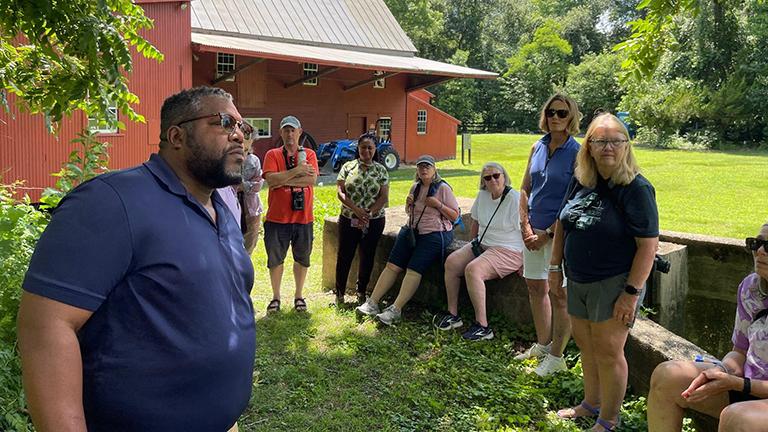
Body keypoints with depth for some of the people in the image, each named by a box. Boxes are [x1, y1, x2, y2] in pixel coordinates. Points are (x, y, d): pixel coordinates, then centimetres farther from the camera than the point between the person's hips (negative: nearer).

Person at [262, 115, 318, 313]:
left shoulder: (309, 154, 4)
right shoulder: (272, 155, 1)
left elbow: (312, 179, -13)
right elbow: (271, 179, -16)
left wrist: (283, 180, -14)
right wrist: (297, 171, -18)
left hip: (303, 217, 1)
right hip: (277, 217, -1)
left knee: (302, 258, 12)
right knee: (275, 259, 9)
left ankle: (299, 296, 28)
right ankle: (276, 297, 24)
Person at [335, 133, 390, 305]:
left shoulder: (381, 170, 3)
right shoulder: (348, 167, 3)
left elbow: (384, 197, -4)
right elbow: (340, 192, -5)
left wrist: (368, 214, -17)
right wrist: (356, 209, -18)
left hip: (374, 221, 0)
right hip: (348, 220, 0)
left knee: (367, 257, 7)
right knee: (344, 257, 3)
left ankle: (361, 292, 23)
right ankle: (340, 293, 17)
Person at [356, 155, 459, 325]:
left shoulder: (443, 188, -4)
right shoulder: (415, 187, 13)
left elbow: (455, 216, -4)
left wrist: (438, 204, -17)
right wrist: (409, 204, 3)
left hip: (435, 234, -6)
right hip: (412, 231, 6)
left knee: (414, 269, -21)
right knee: (392, 265, -8)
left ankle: (396, 310, -23)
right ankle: (372, 303, -7)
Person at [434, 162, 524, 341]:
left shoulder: (515, 199, -17)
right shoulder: (482, 195, 5)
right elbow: (475, 222, 19)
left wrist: (523, 263, -19)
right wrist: (472, 245, 15)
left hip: (508, 251, -8)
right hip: (482, 245, 8)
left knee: (472, 270, -28)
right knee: (451, 262, -5)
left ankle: (483, 327, -20)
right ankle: (453, 314, 4)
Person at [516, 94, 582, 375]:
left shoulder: (577, 153, -10)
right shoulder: (537, 148, 8)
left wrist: (548, 234, -14)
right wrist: (526, 227, -1)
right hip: (534, 230, 7)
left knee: (559, 293, 0)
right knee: (535, 287, 15)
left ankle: (556, 356, 13)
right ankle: (542, 345, 32)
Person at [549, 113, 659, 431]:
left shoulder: (635, 188, -16)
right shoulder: (580, 181, 4)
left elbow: (648, 243, -18)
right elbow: (563, 224, 14)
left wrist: (631, 292, -21)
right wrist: (555, 266, 12)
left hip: (614, 283, -7)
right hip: (578, 282, 7)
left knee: (607, 351, 1)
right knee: (585, 344, 18)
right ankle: (591, 404, 38)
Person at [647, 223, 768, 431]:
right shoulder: (750, 287, 0)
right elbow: (741, 352, 9)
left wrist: (735, 383, -22)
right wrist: (720, 371, -13)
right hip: (750, 380, 7)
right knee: (667, 375, -10)